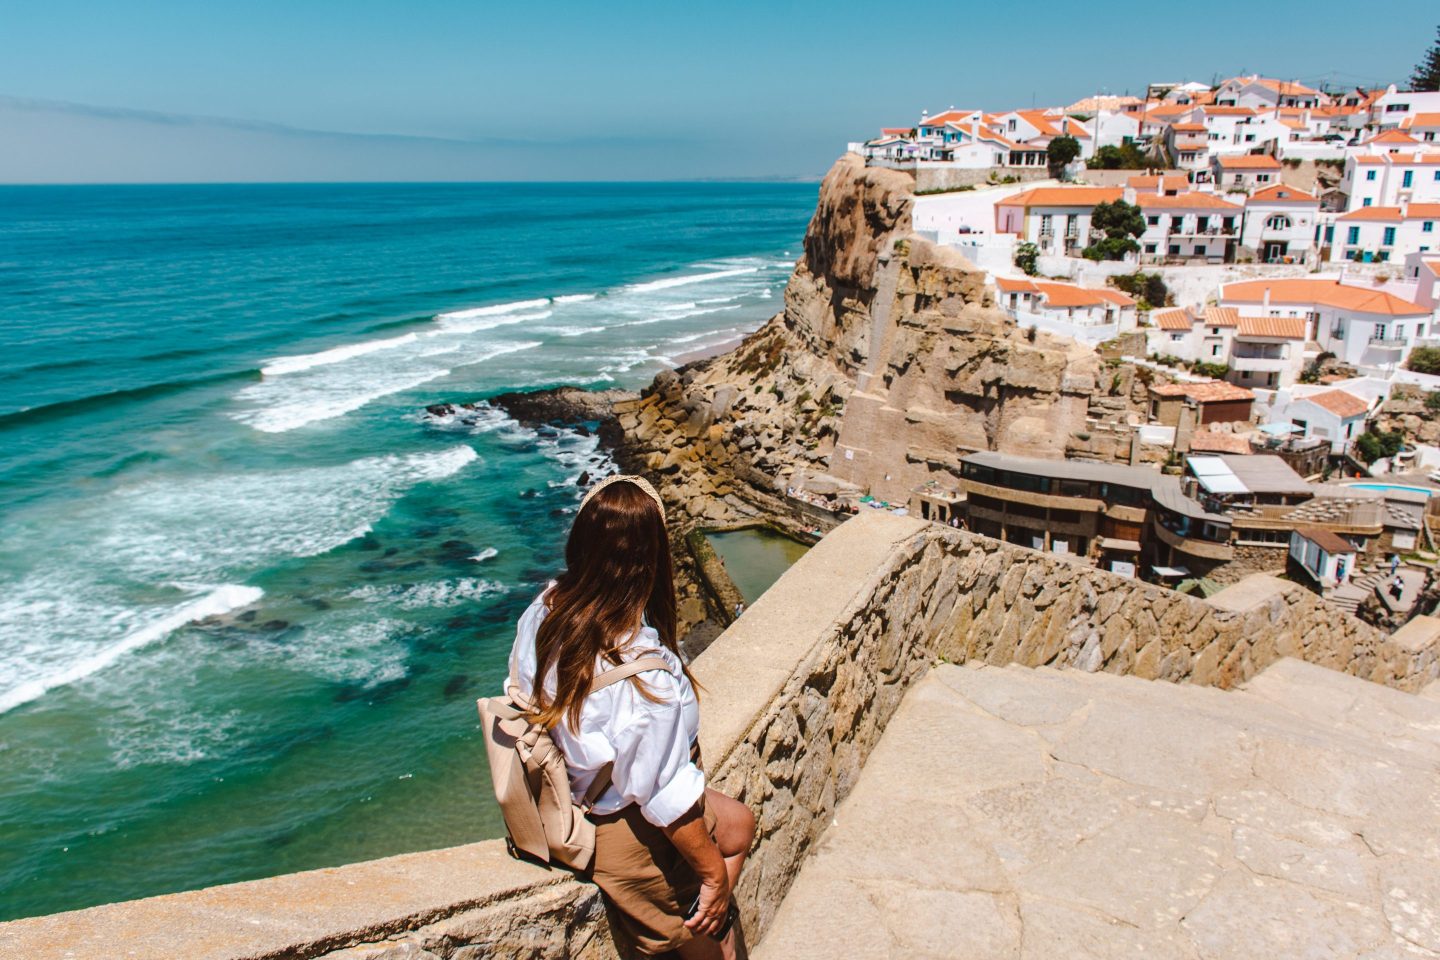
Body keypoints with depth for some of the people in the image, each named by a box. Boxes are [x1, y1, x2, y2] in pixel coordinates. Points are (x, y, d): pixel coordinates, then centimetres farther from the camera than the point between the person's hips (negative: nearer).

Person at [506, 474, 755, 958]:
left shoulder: (543, 611, -16)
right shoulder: (647, 676, -37)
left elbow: (521, 689, 1)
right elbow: (666, 796, -27)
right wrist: (716, 876, -10)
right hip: (620, 829, -7)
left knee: (738, 823, 23)